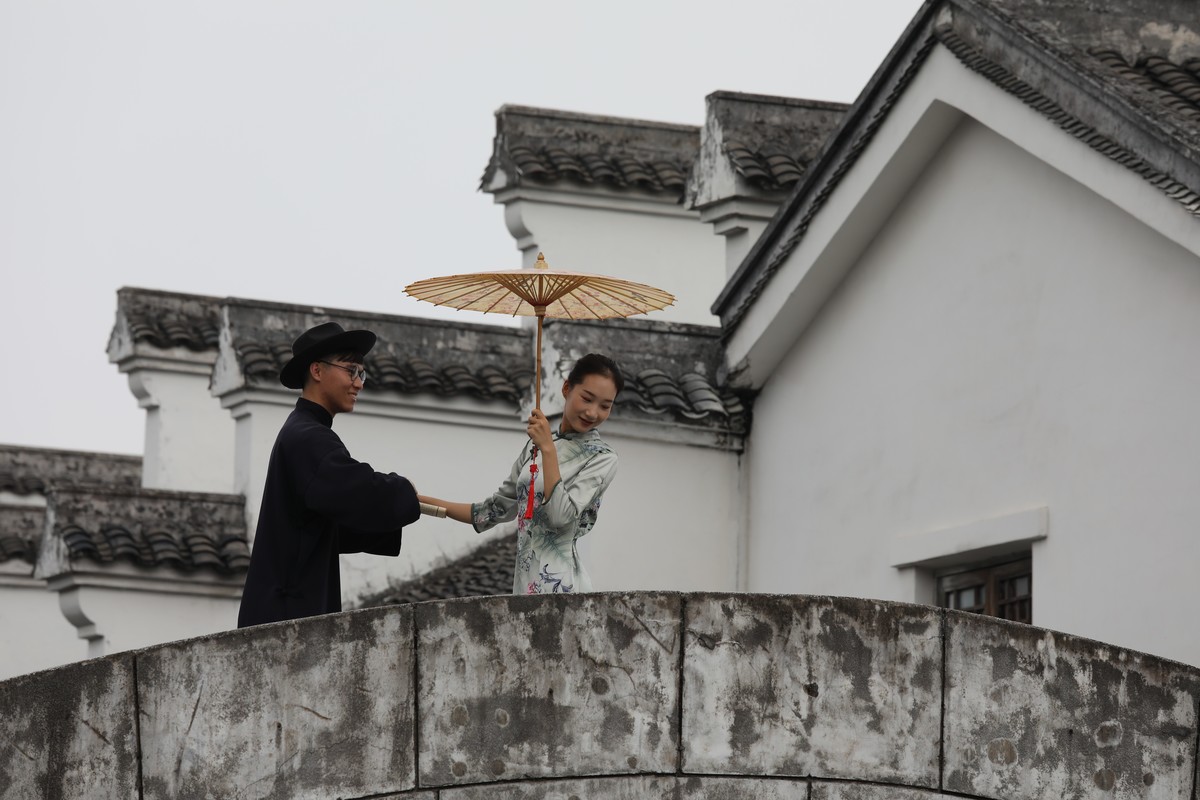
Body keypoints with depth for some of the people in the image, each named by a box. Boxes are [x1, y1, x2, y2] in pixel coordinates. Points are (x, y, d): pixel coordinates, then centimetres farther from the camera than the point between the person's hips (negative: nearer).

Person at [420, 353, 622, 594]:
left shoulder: (602, 458, -4)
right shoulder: (537, 446, 16)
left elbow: (561, 517, -17)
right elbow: (497, 509, 20)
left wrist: (548, 448, -16)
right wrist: (423, 502, 17)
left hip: (558, 584, -6)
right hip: (526, 581, 6)